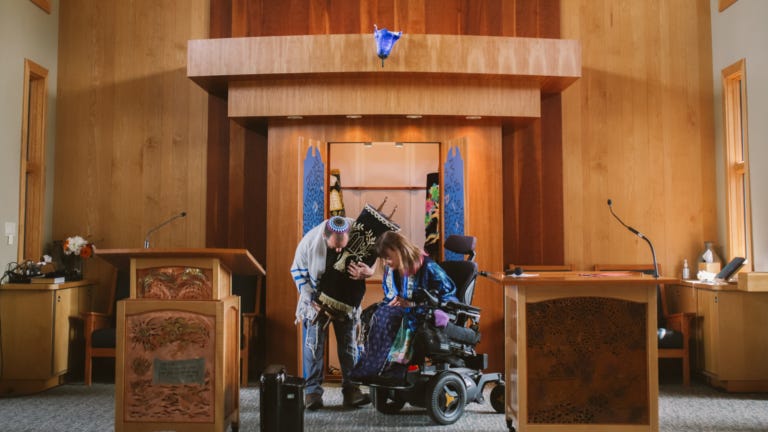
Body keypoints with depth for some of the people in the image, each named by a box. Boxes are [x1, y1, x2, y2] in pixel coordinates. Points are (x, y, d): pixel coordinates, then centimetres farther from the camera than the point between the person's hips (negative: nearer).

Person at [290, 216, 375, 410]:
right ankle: (312, 391, 4)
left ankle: (351, 390, 12)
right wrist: (310, 300, -19)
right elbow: (298, 271, -10)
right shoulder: (309, 241, -25)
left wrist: (367, 272, -30)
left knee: (349, 343, 4)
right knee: (314, 343, -5)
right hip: (317, 299, -1)